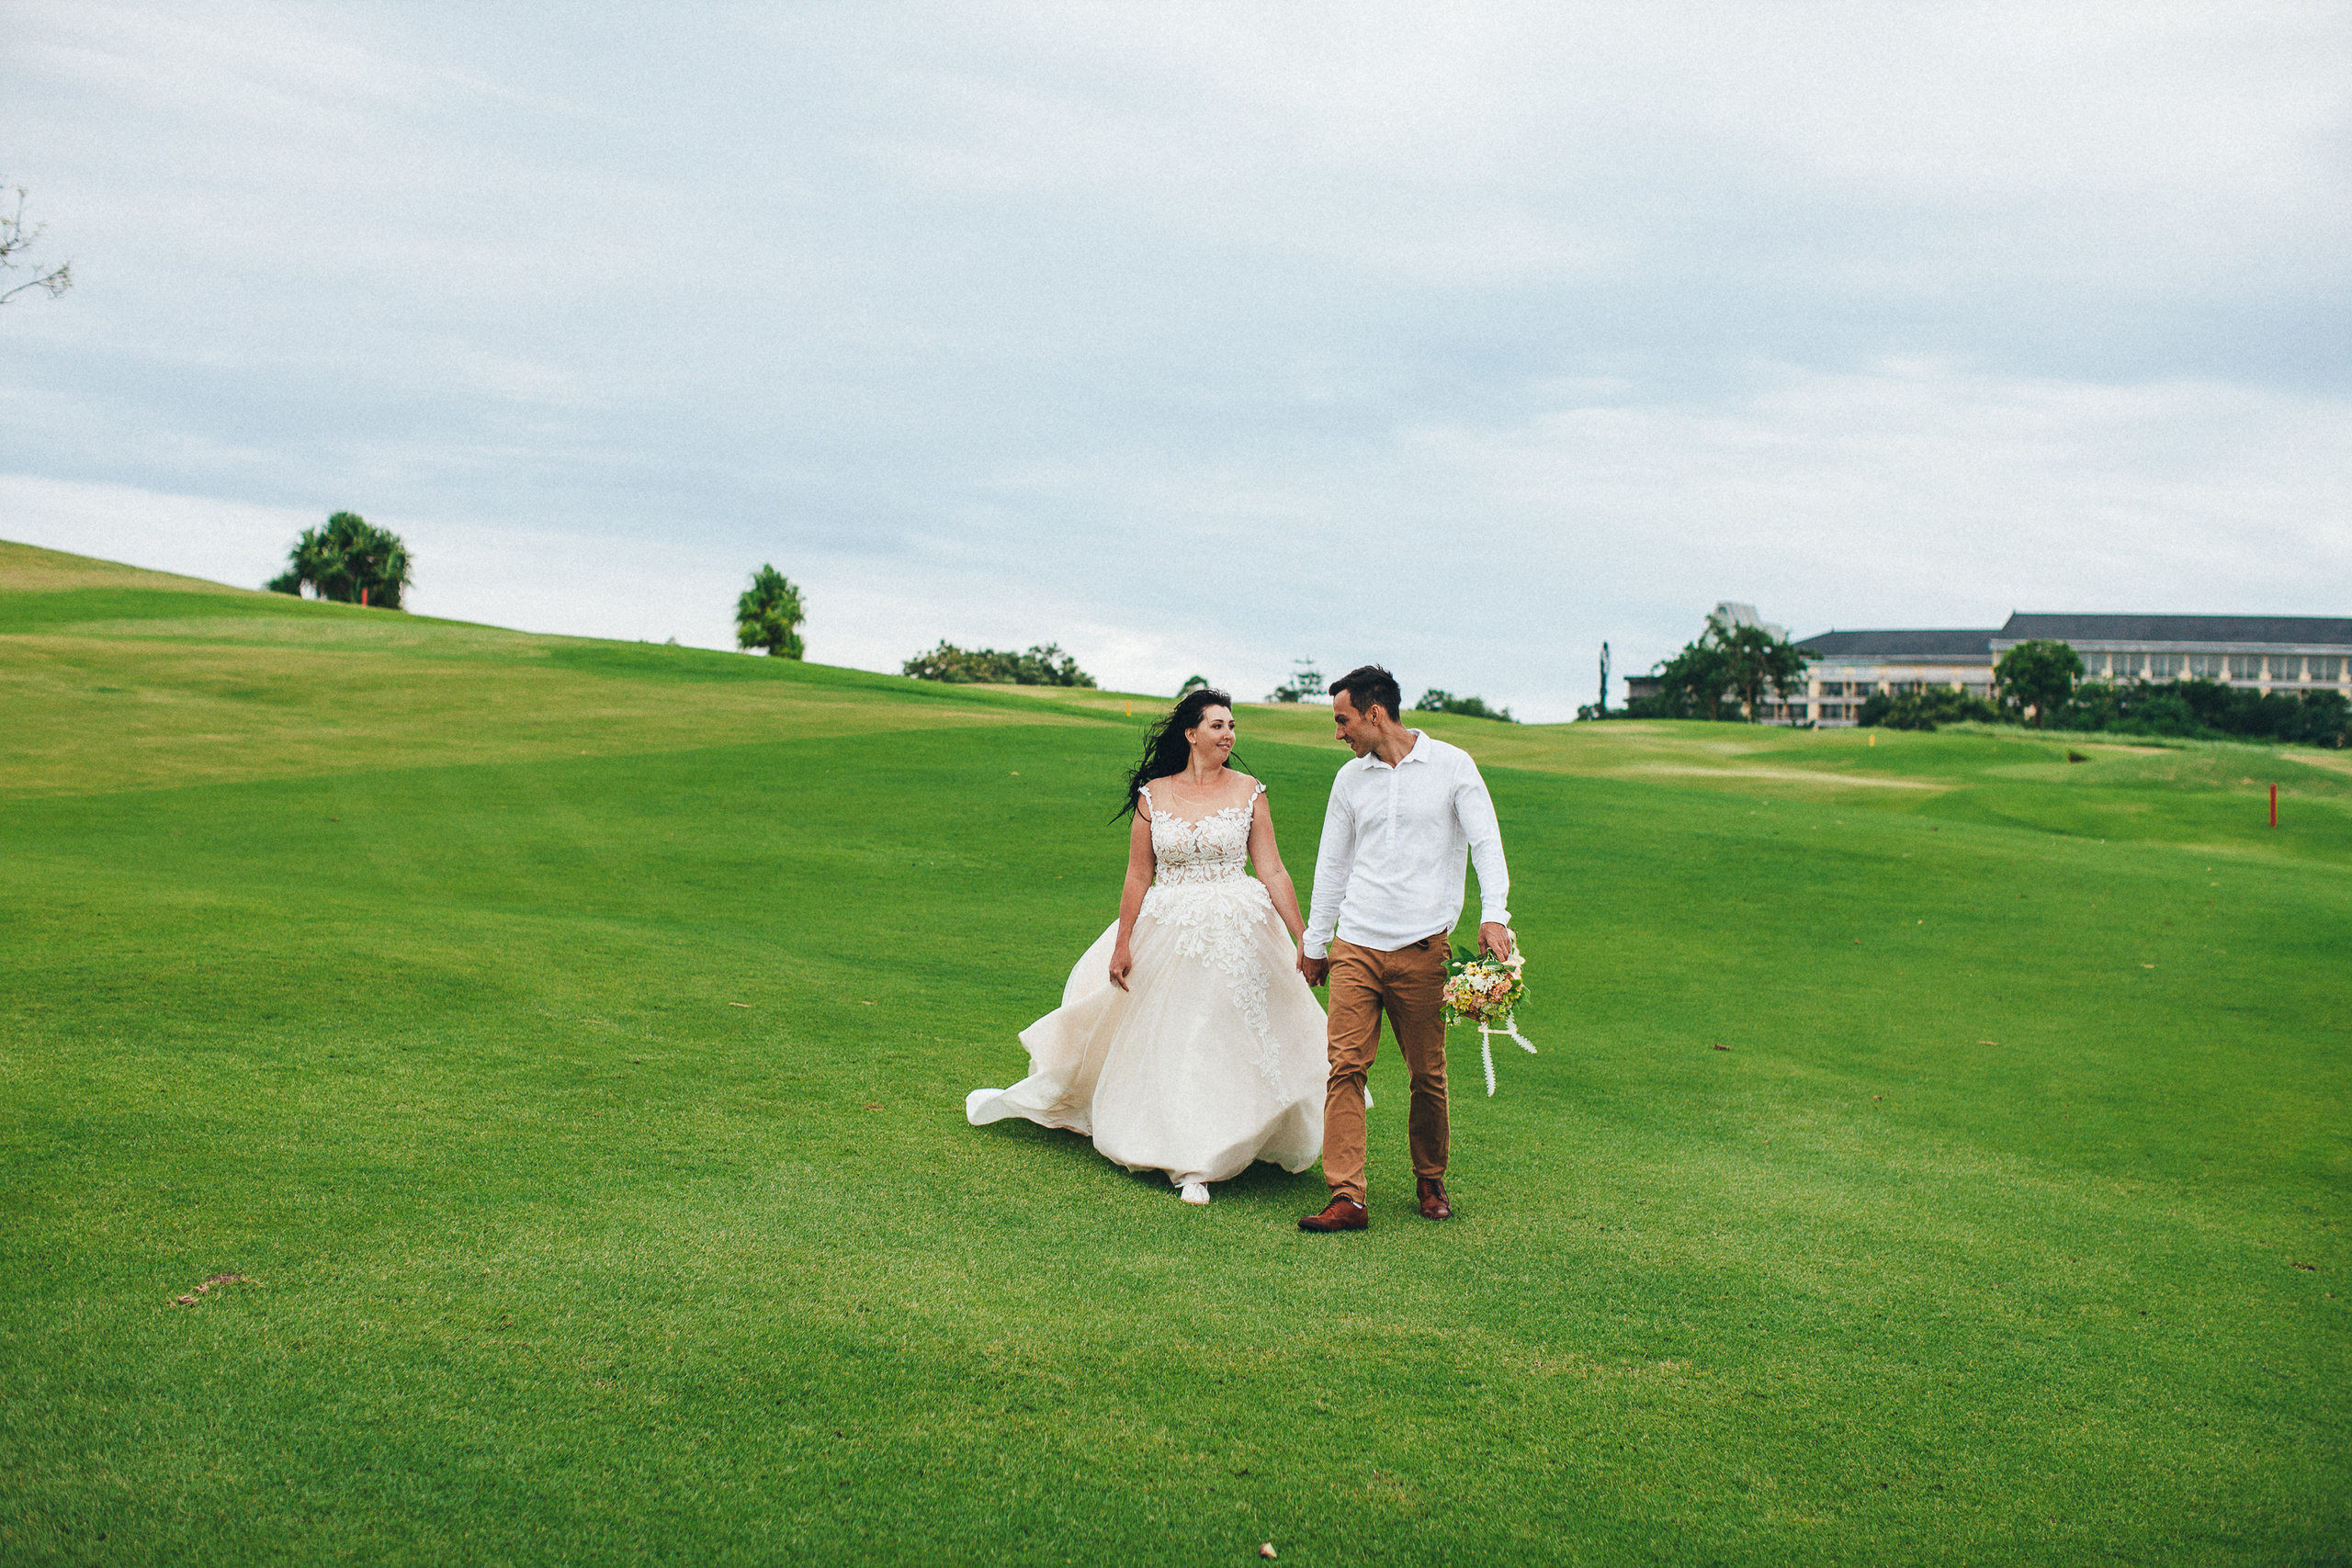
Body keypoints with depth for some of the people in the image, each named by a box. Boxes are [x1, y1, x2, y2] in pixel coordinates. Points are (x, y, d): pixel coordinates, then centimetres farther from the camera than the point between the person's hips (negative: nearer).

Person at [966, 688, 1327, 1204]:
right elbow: (1138, 877, 3)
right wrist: (1122, 945, 0)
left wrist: (1305, 939, -4)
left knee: (1224, 1041, 3)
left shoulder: (1248, 792, 0)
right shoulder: (1153, 795, 0)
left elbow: (1273, 871, 0)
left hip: (1237, 936, 0)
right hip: (1168, 937, 0)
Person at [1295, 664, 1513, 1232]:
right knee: (1346, 1066, -8)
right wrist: (1314, 942, 23)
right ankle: (1347, 1199, -9)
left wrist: (1493, 914, -19)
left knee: (1428, 1074, 4)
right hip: (1355, 945, 3)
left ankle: (1430, 1181, 25)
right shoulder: (1350, 779, 12)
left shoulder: (1452, 765, 1)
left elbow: (1486, 842, -5)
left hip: (1422, 947, -3)